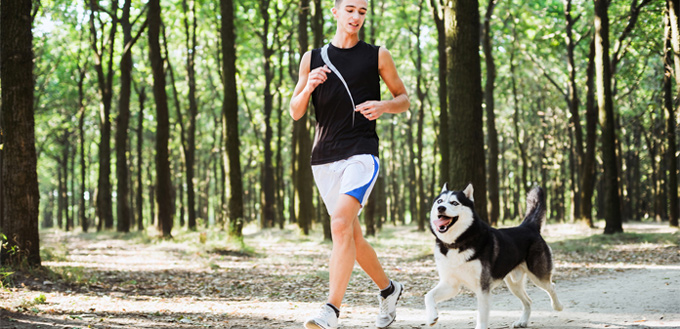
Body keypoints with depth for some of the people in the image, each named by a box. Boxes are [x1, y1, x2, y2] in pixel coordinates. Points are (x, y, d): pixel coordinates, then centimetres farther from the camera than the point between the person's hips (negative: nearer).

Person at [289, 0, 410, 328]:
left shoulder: (377, 56, 7)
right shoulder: (312, 58, 11)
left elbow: (404, 100, 14)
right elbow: (295, 113, 11)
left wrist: (383, 106, -8)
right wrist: (308, 87, -10)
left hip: (361, 153, -4)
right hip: (324, 159, 4)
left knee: (341, 224, -24)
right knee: (353, 237, 12)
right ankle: (388, 289, 35)